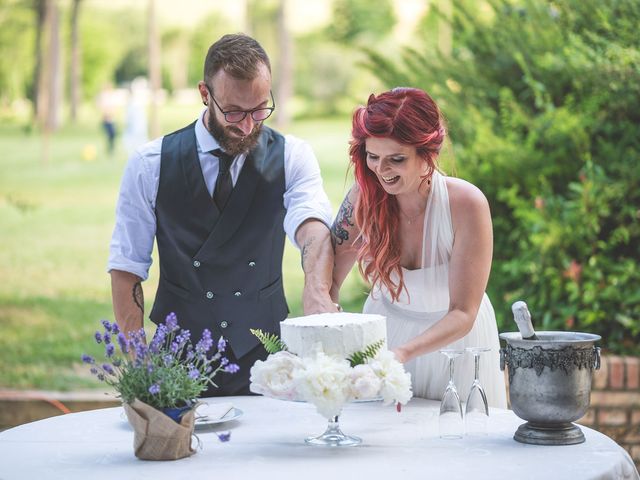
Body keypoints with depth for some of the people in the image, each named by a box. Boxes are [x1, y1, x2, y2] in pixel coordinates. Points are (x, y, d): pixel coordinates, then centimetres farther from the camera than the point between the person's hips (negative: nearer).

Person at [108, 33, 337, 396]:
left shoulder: (293, 157, -4)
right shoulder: (150, 165, -4)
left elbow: (312, 226, -23)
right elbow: (126, 267, 0)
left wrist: (316, 291, -44)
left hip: (265, 356, 1)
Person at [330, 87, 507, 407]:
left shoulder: (467, 204, -26)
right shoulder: (364, 198, -17)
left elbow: (462, 314, -26)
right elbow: (327, 278, -7)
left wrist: (404, 352, -42)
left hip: (454, 339, -2)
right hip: (384, 332, 2)